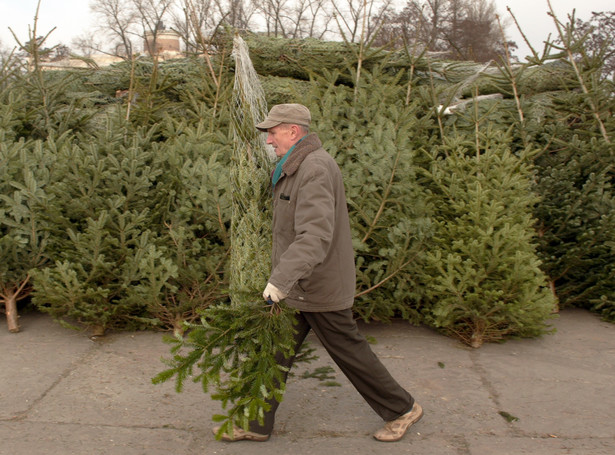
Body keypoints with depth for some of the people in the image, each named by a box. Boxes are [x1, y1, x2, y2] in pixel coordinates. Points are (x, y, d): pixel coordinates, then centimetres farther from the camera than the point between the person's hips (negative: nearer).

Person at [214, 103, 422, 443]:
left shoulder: (316, 169, -22)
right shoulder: (300, 167, 12)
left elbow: (315, 234, -34)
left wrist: (281, 277, -42)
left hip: (318, 287, -10)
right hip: (299, 285, 10)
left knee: (348, 352, 5)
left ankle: (401, 409, 25)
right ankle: (257, 423, 25)